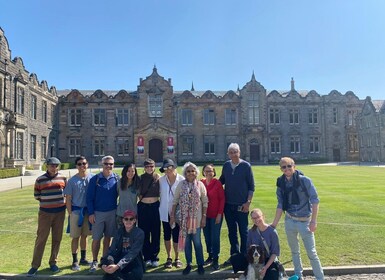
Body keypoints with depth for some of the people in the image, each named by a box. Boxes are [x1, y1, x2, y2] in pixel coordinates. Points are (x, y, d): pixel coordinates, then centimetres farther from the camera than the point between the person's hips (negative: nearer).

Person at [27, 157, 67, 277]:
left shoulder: (63, 178, 3)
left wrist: (60, 200, -1)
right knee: (41, 238, 1)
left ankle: (53, 263, 22)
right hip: (45, 212, -2)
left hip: (60, 212, 2)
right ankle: (35, 265, 12)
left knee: (57, 238, 8)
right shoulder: (40, 180, -2)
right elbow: (36, 195, 4)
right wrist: (47, 201, -1)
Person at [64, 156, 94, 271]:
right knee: (75, 237, 4)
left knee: (84, 236, 15)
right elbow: (68, 198, -1)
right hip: (76, 211, -2)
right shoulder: (72, 180, -5)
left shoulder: (93, 178, -2)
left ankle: (83, 259, 30)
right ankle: (75, 261, 17)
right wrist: (70, 213, -6)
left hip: (88, 211, 2)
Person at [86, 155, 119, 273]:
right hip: (98, 213, -2)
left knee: (108, 237, 12)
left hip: (112, 213, 2)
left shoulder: (117, 179, 0)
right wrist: (91, 213, -8)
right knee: (96, 239, 3)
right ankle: (94, 262, 18)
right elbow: (89, 197, -3)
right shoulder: (95, 179, -5)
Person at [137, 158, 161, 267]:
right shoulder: (141, 178, 1)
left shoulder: (158, 178, -1)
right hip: (143, 207, 0)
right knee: (144, 233, 5)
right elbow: (138, 193, 2)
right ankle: (147, 257, 17)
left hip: (155, 206, 0)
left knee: (156, 233, 4)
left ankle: (154, 257, 16)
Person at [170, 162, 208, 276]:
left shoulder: (200, 185, -3)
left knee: (197, 242, 5)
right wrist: (172, 216, 0)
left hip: (196, 218, -1)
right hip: (184, 218, 1)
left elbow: (205, 202, -1)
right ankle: (188, 264, 24)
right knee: (186, 241, 10)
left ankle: (200, 264, 21)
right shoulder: (181, 185, -1)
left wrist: (204, 217, -4)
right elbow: (175, 201, 2)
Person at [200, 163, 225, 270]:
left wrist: (219, 214, -10)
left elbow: (222, 199, -7)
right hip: (204, 215, 3)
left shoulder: (217, 183, -9)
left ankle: (215, 260, 16)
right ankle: (210, 256, 30)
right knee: (207, 237, 13)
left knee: (215, 237, 2)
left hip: (215, 215, -3)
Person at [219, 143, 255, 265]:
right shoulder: (226, 165, 5)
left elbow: (251, 186, -5)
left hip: (241, 205, -4)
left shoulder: (246, 166, -6)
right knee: (232, 232, 13)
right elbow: (221, 181, 16)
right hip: (228, 205, 4)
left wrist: (248, 202, -10)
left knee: (243, 232, 7)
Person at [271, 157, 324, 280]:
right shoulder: (281, 183, -1)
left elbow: (315, 200, -10)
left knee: (311, 252, 1)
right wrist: (274, 224, 3)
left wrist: (313, 221, -15)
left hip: (304, 221, -4)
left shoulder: (305, 180, -13)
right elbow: (280, 205, 4)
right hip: (289, 221, 4)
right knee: (294, 250, 17)